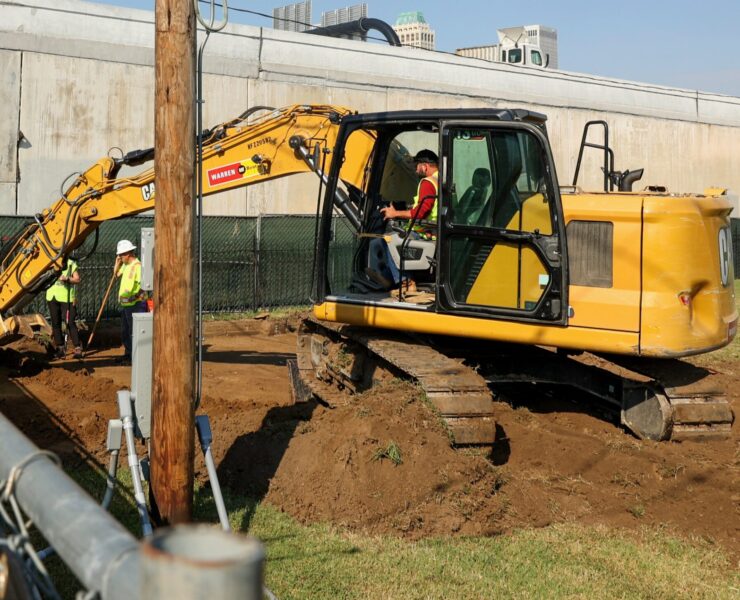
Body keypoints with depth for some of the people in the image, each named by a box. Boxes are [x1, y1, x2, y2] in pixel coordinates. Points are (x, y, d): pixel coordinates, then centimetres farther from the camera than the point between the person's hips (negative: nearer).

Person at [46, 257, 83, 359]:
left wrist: (67, 279, -20)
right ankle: (60, 348, 15)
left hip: (66, 298, -4)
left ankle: (78, 349, -7)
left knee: (70, 323, -8)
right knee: (55, 323, 6)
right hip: (52, 297, 4)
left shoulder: (70, 264, 1)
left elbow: (77, 279, -2)